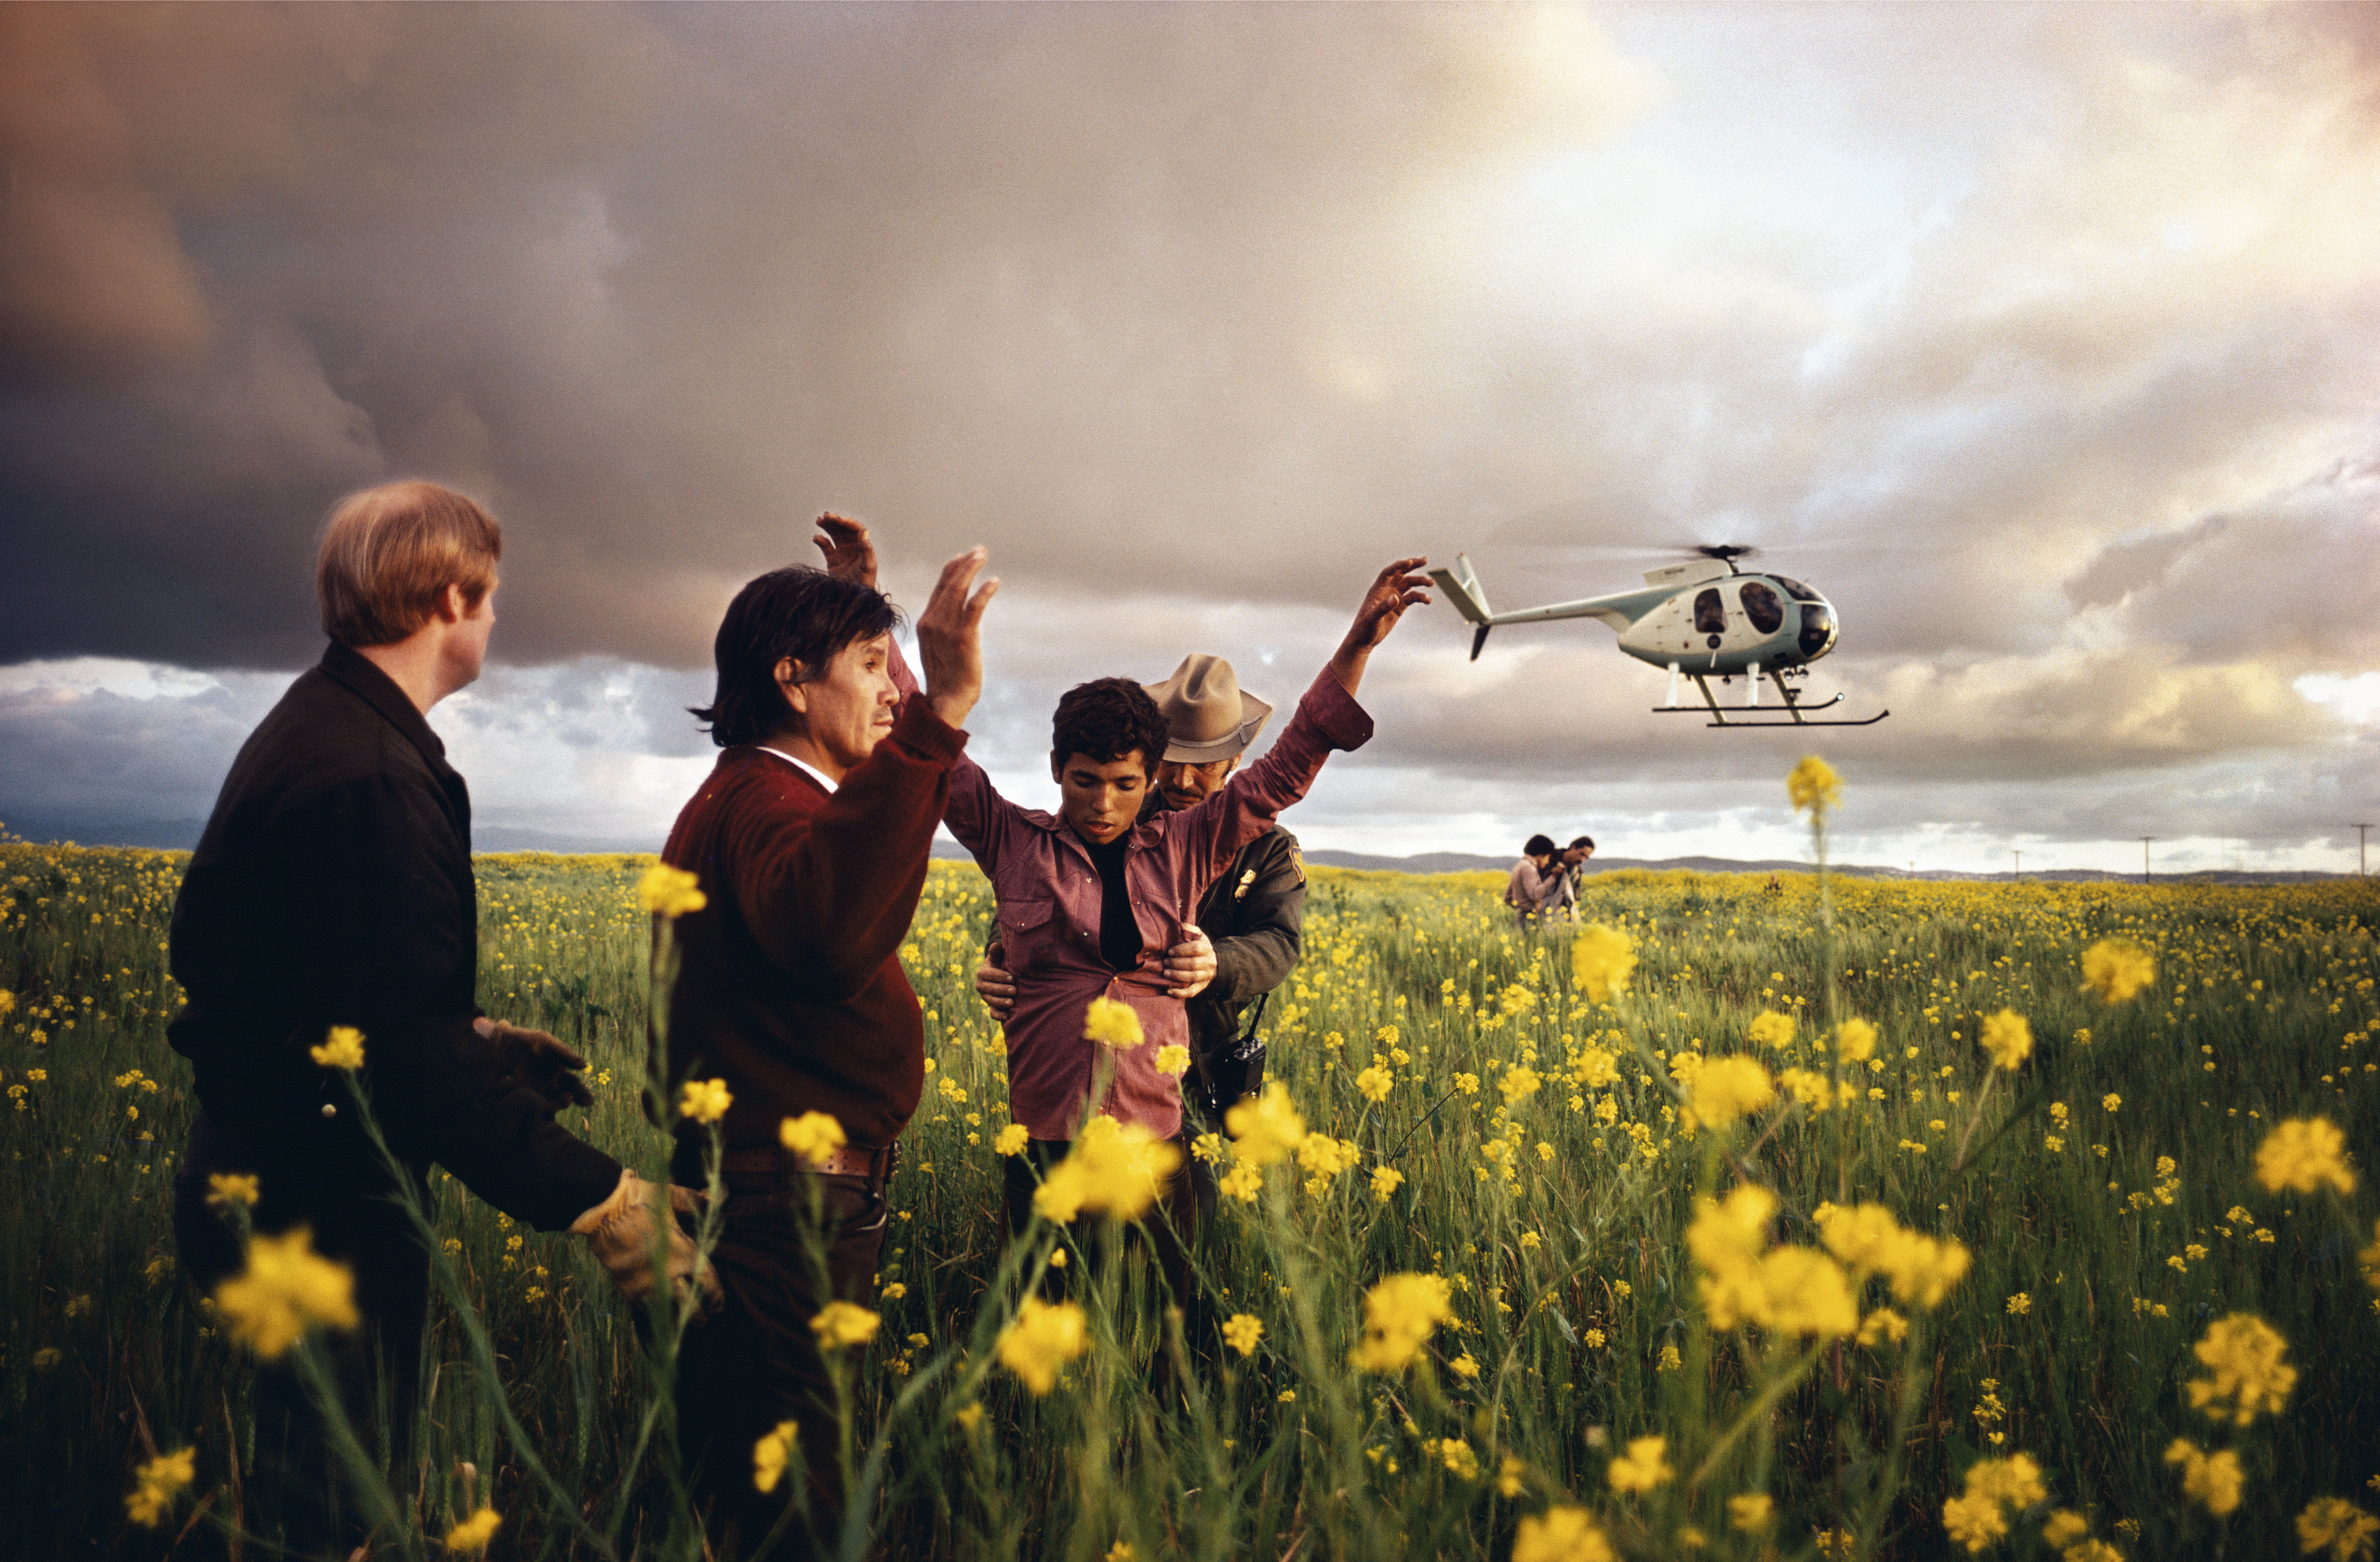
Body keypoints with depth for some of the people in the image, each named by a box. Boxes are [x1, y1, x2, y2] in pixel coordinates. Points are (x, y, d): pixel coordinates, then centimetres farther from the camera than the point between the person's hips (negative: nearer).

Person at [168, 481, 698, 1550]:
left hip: (273, 1170, 10)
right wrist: (594, 1197, -30)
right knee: (338, 1500, 5)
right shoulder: (366, 774, -26)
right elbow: (406, 1043, -30)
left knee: (316, 1478, 22)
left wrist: (479, 1040, 15)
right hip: (319, 1207, -10)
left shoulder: (314, 725, 8)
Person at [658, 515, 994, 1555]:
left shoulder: (769, 785, 14)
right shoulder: (761, 800, -19)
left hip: (801, 1205, 11)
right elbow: (826, 939, -43)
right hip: (776, 1222, -11)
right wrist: (938, 717, -47)